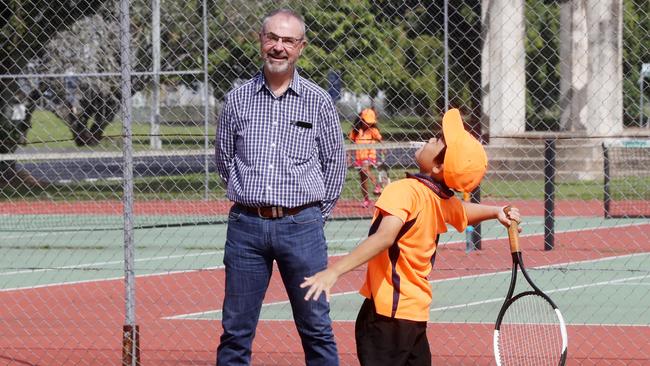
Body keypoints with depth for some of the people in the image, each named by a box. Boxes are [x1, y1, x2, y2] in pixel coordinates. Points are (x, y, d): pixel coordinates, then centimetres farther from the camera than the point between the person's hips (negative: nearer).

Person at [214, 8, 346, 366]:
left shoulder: (318, 101, 4)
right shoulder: (237, 99, 6)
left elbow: (334, 163, 12)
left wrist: (316, 213, 10)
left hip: (301, 228, -1)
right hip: (246, 226, 1)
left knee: (316, 329, 1)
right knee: (236, 330, 3)